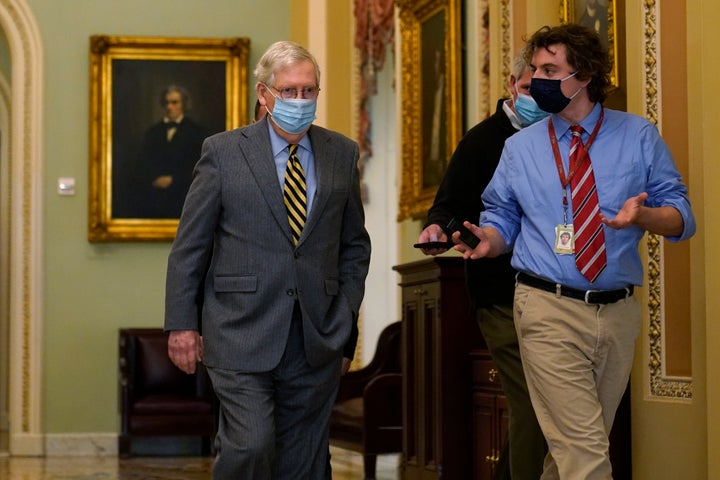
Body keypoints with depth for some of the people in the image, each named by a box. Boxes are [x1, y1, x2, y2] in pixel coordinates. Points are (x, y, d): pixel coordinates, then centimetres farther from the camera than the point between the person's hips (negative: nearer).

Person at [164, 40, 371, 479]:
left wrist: (346, 326, 8)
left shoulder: (342, 154, 10)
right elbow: (189, 246, 2)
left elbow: (355, 246, 15)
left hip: (317, 342, 3)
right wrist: (181, 323, -3)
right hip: (242, 337, -3)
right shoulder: (224, 152, 1)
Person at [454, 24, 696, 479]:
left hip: (619, 311, 2)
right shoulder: (520, 148, 7)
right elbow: (502, 220, 11)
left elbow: (681, 216, 4)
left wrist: (642, 215, -18)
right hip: (549, 311, -2)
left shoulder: (639, 137, 5)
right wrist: (487, 239, -13)